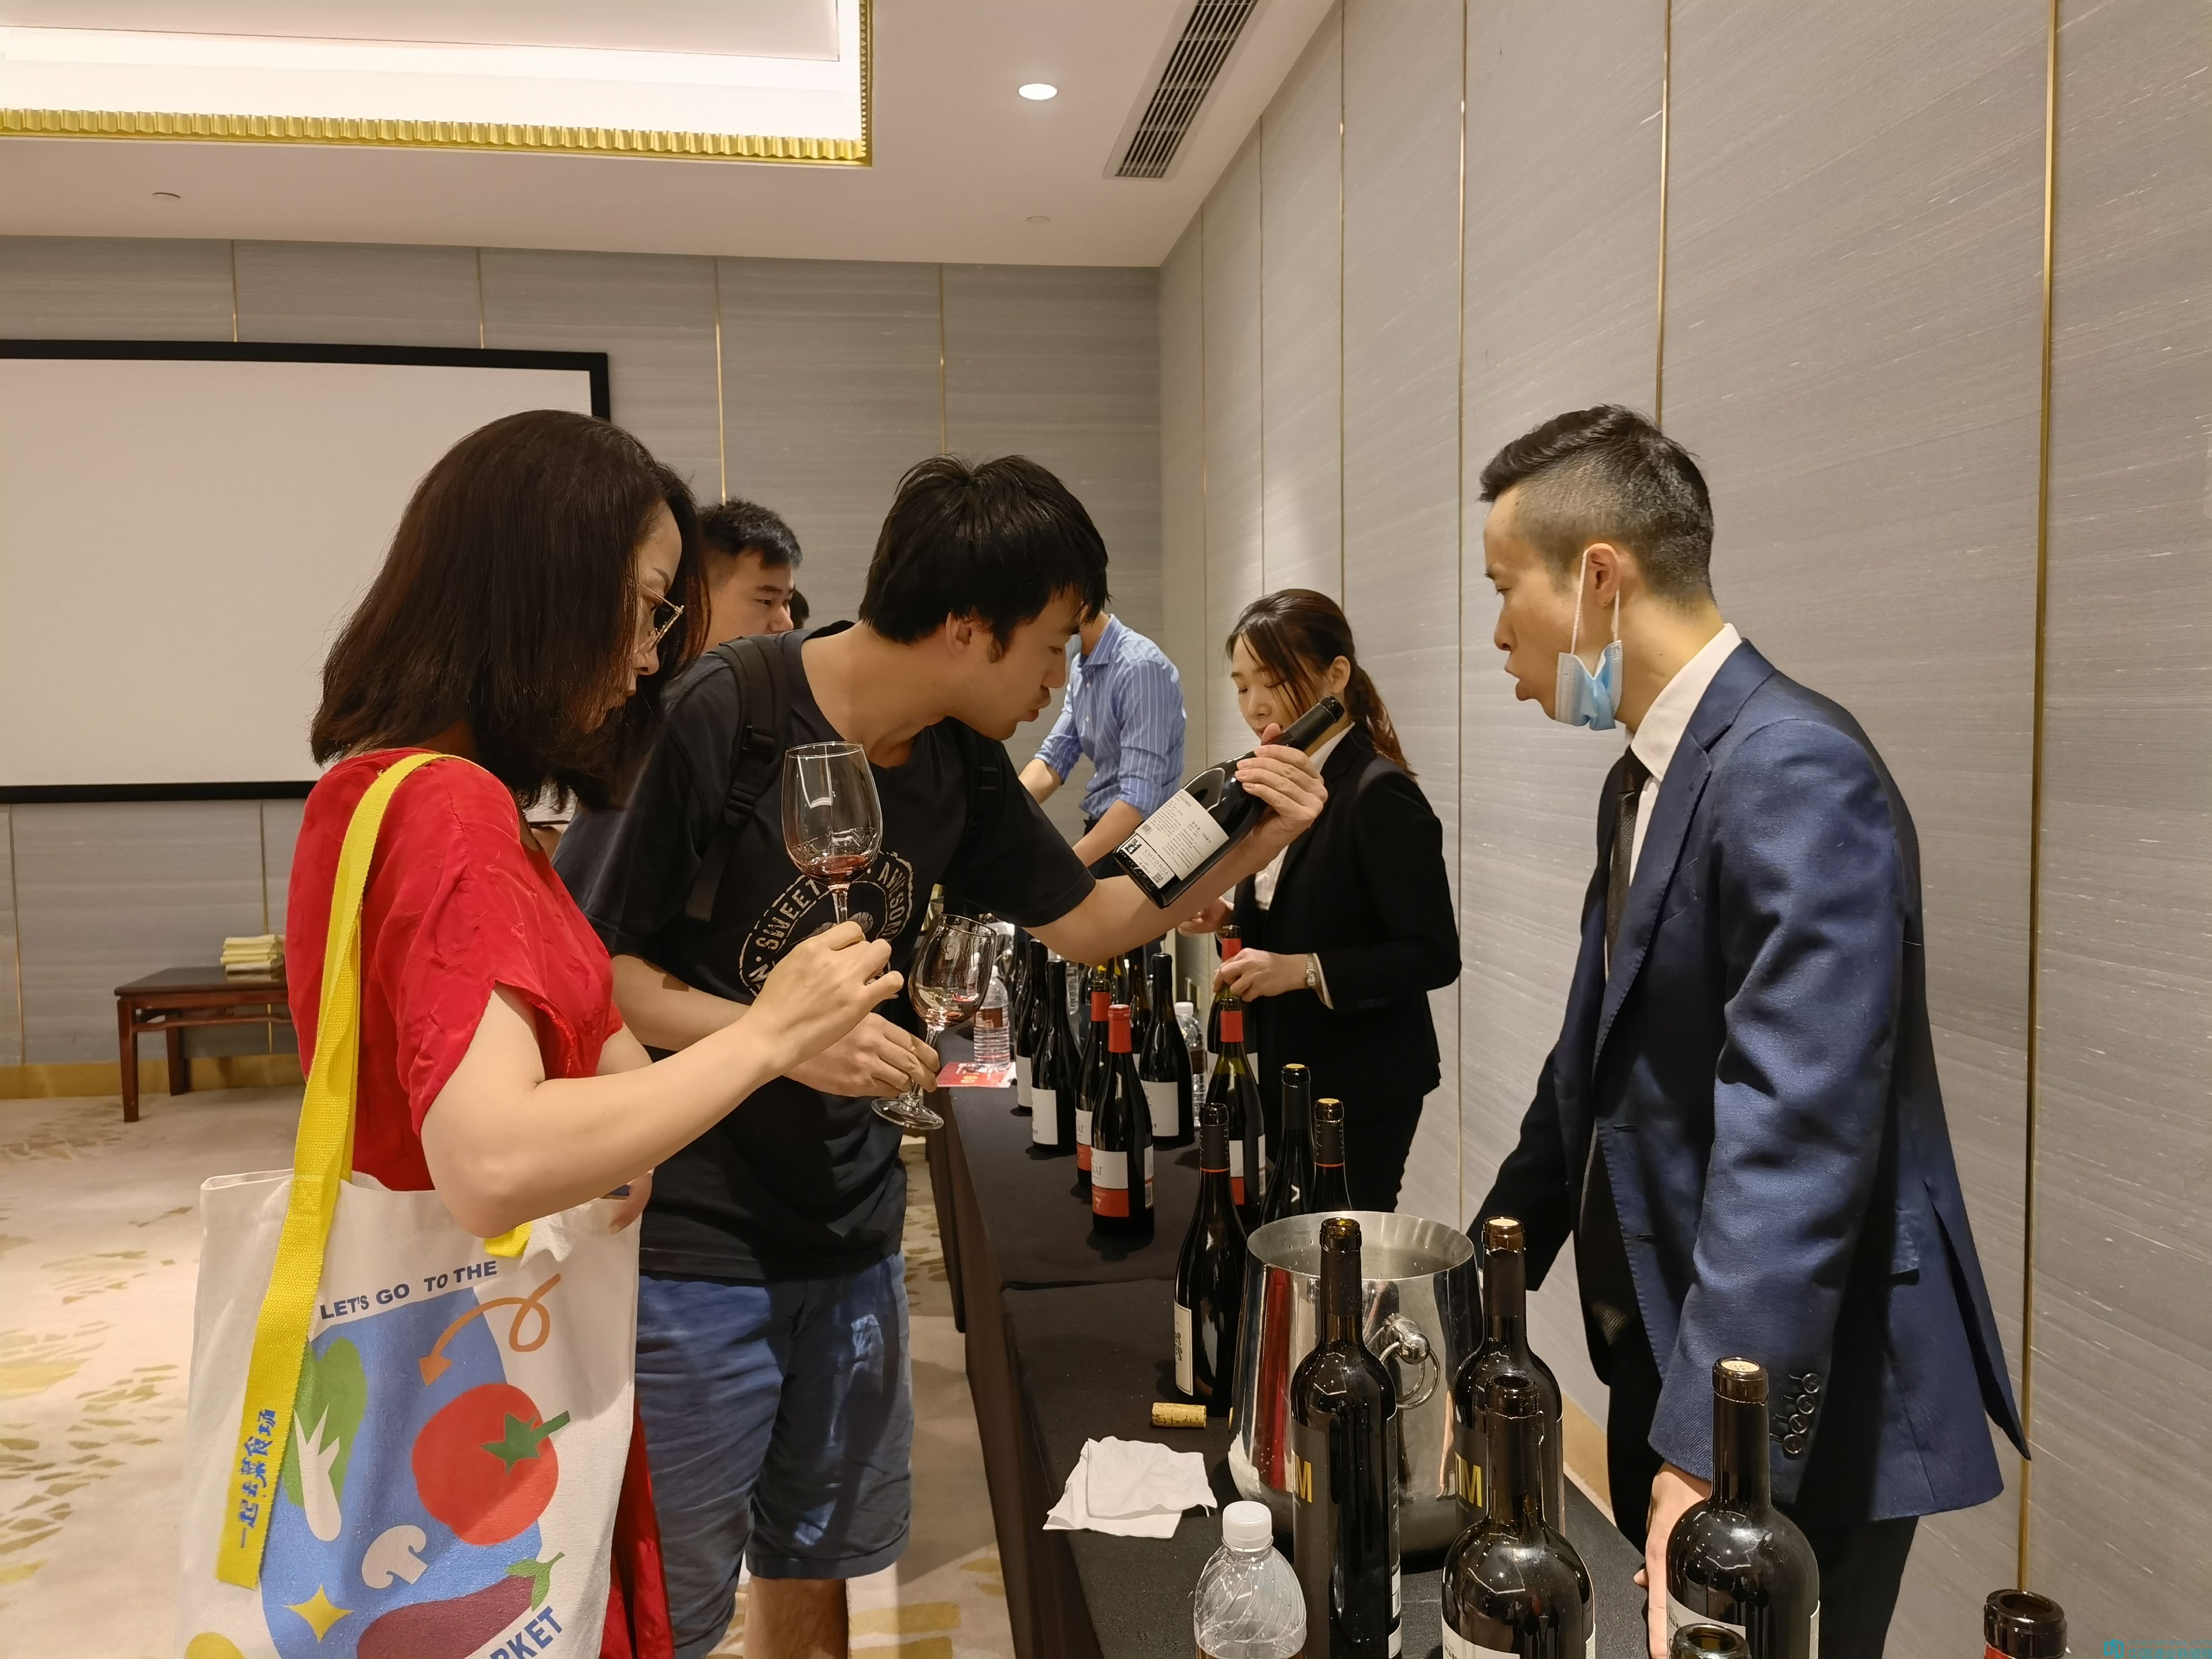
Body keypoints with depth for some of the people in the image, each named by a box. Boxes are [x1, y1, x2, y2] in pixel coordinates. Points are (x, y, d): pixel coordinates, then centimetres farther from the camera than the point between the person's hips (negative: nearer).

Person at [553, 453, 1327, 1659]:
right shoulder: (719, 720, -22)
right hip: (690, 1244, -6)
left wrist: (1248, 847, -6)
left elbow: (1087, 922, 8)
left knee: (816, 1558, 23)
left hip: (851, 1236, 6)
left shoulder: (961, 761, -1)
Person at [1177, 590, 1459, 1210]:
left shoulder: (1379, 794, -18)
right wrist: (1228, 921, -3)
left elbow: (1433, 956, -19)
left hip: (1361, 1093, -7)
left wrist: (1303, 970, -27)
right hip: (1285, 1073, 8)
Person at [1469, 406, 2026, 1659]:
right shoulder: (1646, 778, 9)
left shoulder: (1794, 770, -21)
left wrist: (1712, 1444, -31)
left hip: (1792, 1403, -8)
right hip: (1673, 1364, 9)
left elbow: (1795, 1133, -29)